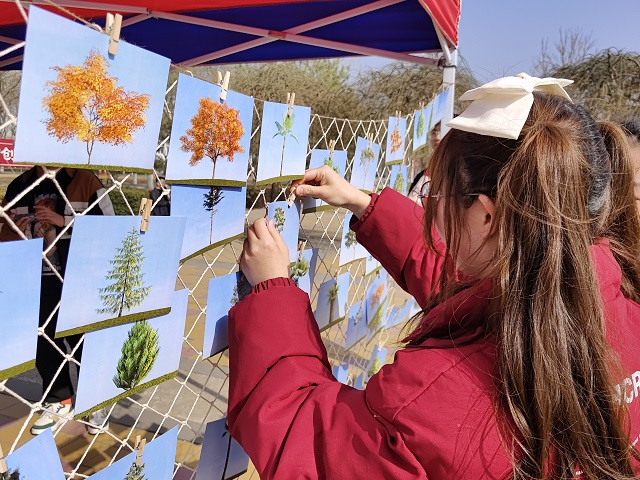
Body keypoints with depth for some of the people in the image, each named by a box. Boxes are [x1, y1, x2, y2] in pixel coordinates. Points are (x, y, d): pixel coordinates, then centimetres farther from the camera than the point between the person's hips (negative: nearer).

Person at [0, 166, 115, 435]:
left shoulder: (85, 181, -6)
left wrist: (64, 221, -20)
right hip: (36, 280, 4)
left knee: (84, 341, 5)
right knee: (44, 343, 12)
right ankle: (58, 401, 32)